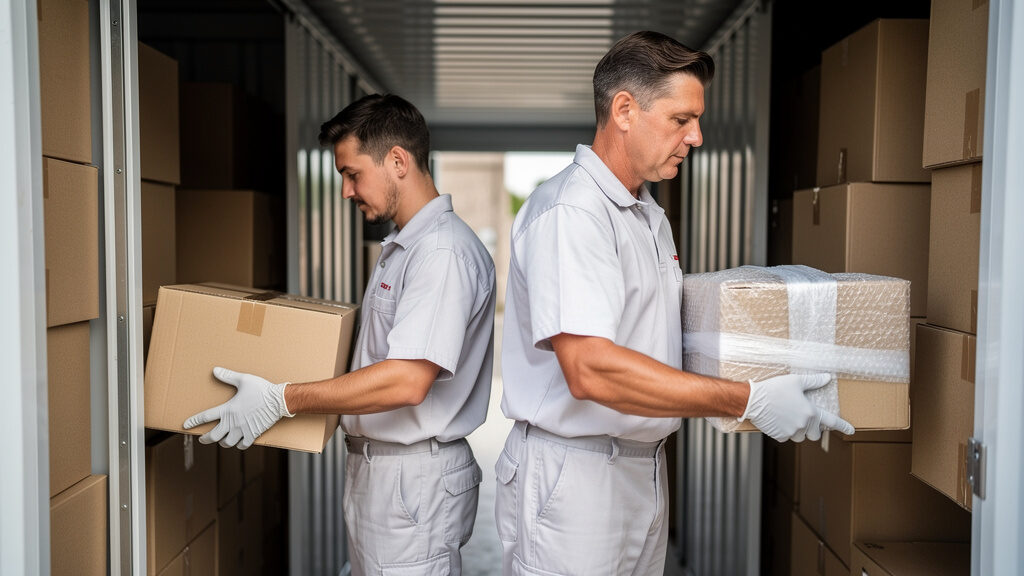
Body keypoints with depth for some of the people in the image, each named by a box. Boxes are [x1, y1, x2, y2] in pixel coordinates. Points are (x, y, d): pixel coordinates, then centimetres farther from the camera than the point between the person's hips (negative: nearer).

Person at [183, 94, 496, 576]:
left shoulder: (444, 252, -19)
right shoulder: (400, 248, 15)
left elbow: (406, 382, -27)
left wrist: (281, 400, -22)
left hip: (414, 482, -10)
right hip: (374, 471, 10)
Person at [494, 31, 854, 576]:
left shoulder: (650, 214, 15)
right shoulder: (568, 211, -19)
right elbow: (590, 370, -29)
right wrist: (748, 400, -26)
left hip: (645, 467, 9)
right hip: (572, 474, -9)